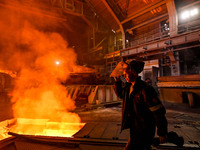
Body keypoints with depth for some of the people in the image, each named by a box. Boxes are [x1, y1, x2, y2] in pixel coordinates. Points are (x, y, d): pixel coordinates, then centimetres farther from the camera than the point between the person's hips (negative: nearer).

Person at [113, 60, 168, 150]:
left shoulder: (145, 89, -25)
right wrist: (117, 82, 4)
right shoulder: (128, 86, 1)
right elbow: (120, 94, 21)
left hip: (143, 131, -8)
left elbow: (158, 112, -22)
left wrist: (162, 133, -15)